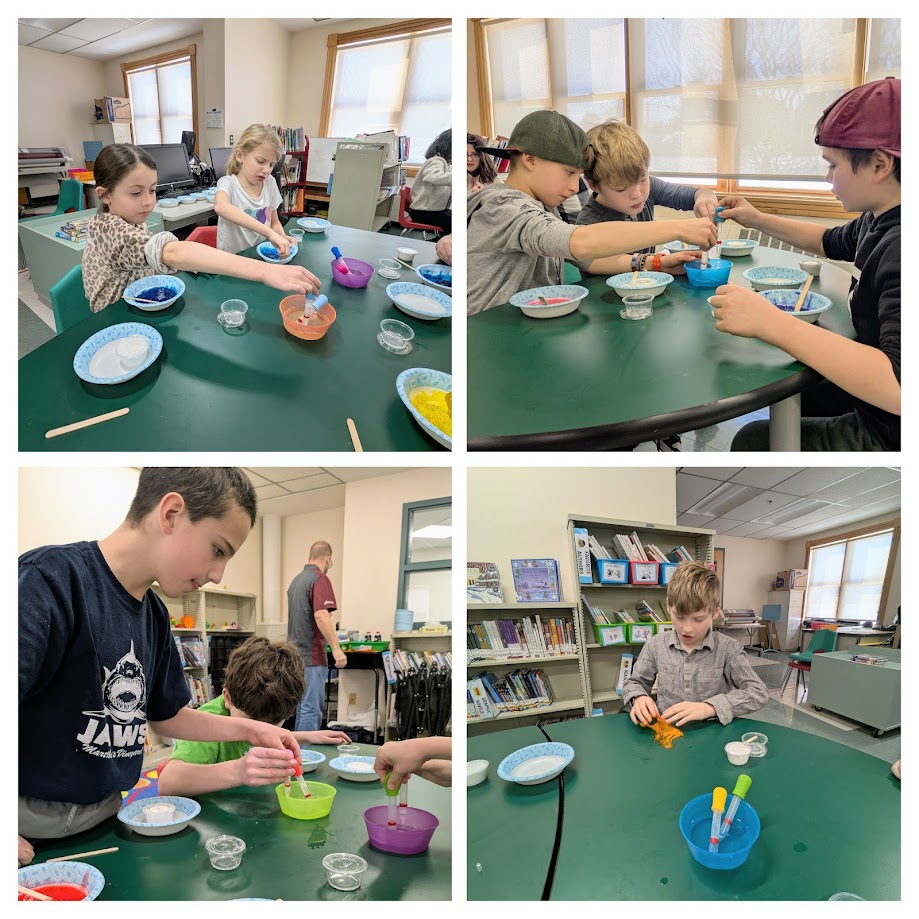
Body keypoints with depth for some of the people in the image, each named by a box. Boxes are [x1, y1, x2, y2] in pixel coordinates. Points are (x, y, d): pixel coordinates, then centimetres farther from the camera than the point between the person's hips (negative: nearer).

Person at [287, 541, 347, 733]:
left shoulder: (296, 580, 15)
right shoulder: (320, 578, -12)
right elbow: (321, 616, -25)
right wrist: (336, 648, -25)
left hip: (296, 654, 9)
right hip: (311, 656, -9)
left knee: (303, 707, 15)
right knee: (311, 709, -6)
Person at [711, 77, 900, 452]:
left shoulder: (902, 249, -30)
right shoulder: (878, 220, 3)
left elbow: (899, 385, -42)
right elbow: (830, 241, 29)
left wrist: (769, 322, -40)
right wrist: (758, 220, 19)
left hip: (890, 432, -9)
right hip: (873, 397, 9)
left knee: (752, 441, 8)